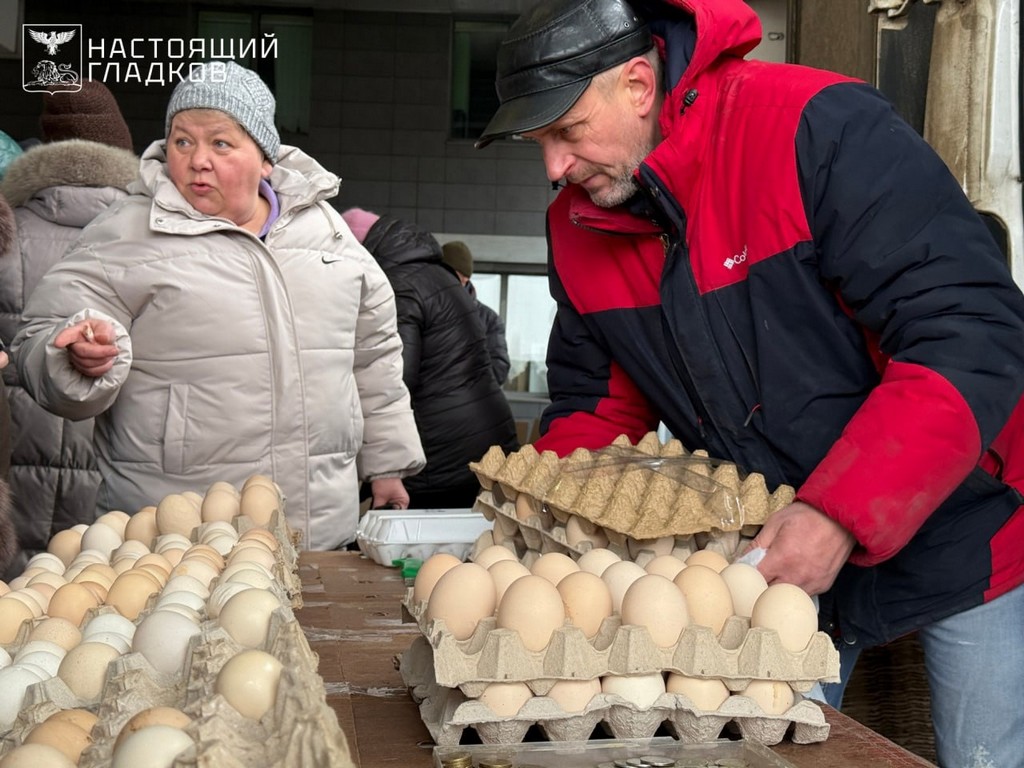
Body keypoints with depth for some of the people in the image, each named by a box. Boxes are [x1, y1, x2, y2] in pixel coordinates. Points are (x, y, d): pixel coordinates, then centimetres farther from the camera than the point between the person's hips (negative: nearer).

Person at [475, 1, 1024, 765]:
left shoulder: (819, 131, -24)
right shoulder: (578, 227, -2)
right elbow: (596, 406, 8)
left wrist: (839, 515, -34)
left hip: (959, 542, -5)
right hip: (771, 561, 6)